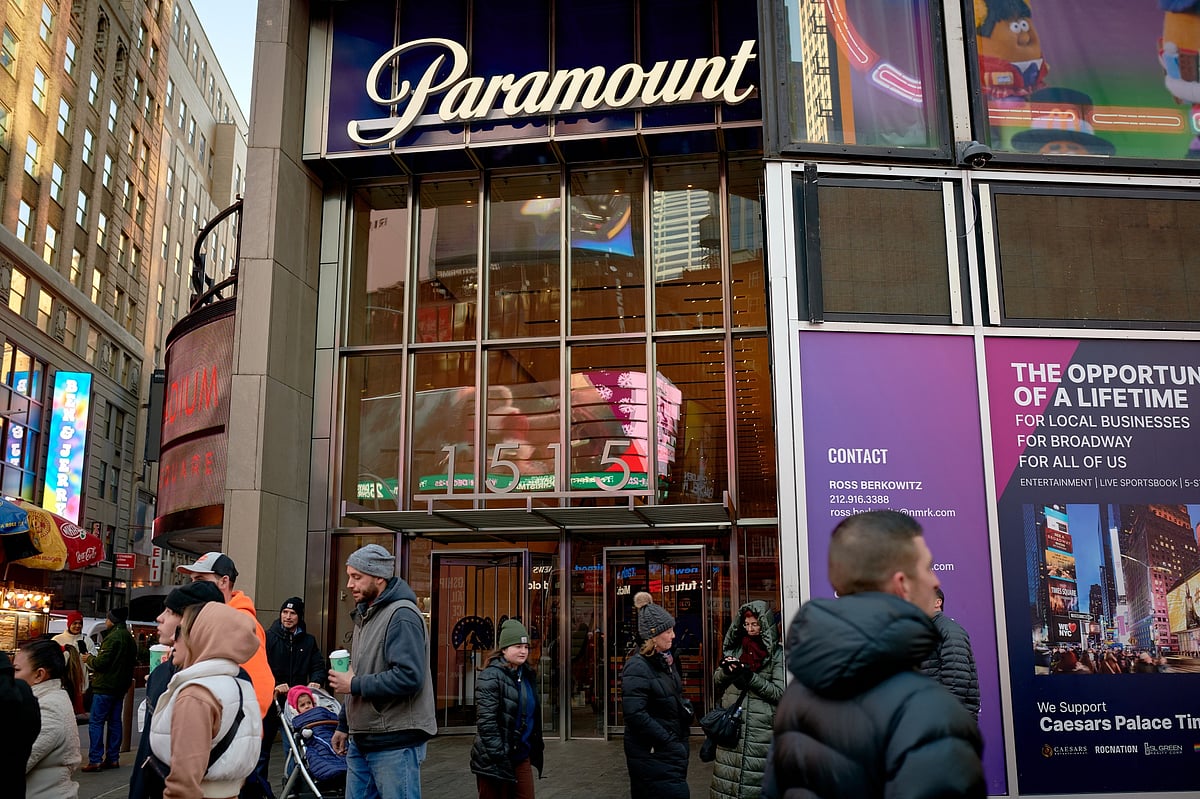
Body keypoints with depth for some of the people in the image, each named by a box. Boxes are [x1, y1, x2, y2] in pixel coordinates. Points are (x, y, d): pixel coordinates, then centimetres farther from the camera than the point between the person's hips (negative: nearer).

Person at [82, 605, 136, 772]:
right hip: (120, 686, 9)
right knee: (115, 721, 12)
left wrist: (89, 659, 0)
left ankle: (95, 760, -8)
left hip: (105, 686, -9)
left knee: (96, 722, -5)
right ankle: (113, 758, 14)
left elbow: (102, 662, -18)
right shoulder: (129, 638, 14)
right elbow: (132, 660, 20)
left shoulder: (113, 637, -16)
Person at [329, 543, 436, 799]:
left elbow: (409, 677, -26)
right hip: (360, 741, 9)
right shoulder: (365, 615, 16)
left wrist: (354, 684, -19)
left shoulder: (402, 615, -16)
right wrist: (344, 725, 22)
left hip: (395, 745, -9)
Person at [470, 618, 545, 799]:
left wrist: (538, 744, 17)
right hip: (494, 762, -7)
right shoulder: (491, 676, -13)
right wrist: (499, 756, -21)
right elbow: (486, 721, -19)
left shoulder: (527, 675, 11)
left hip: (522, 757, 7)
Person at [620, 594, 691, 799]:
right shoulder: (638, 667, -17)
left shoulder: (666, 660, 11)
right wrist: (670, 744, -21)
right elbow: (635, 715, -24)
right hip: (652, 753, -9)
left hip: (672, 749, 9)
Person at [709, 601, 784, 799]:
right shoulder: (736, 648, 11)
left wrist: (750, 677, -17)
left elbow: (779, 693, -9)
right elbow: (716, 682, 15)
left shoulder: (777, 653, -3)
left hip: (761, 729, -4)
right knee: (727, 778, 5)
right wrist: (726, 670, -6)